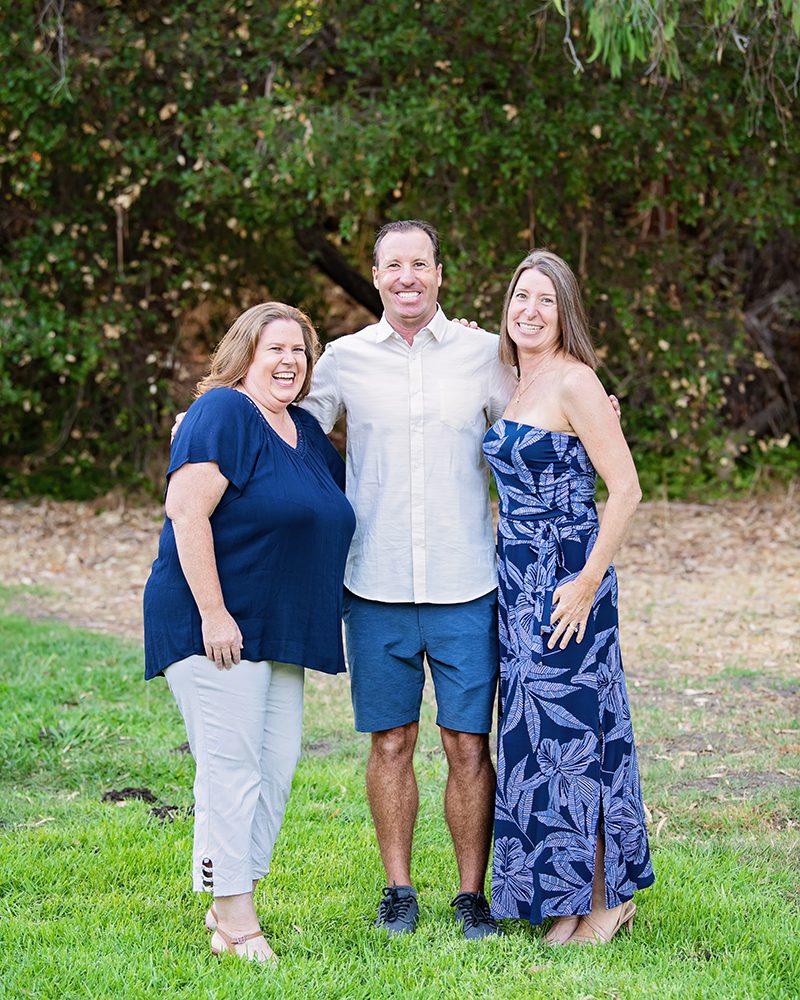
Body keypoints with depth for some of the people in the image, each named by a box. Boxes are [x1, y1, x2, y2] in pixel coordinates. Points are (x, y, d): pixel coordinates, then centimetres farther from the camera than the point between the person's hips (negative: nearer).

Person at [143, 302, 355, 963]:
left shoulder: (306, 431, 15)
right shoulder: (223, 413, -11)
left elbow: (342, 502, 33)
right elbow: (187, 511, -19)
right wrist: (213, 612, -22)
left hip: (278, 631, 9)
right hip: (215, 627, -9)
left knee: (276, 767, 8)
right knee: (232, 768, -7)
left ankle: (230, 904, 18)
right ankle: (234, 925, -2)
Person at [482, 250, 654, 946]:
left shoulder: (574, 381, -13)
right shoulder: (518, 385, 13)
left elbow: (626, 489, -17)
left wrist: (587, 582, -19)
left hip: (566, 581, -8)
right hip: (522, 579, 8)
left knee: (571, 727, -3)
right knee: (540, 727, 10)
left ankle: (603, 902, 9)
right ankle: (571, 893, 19)